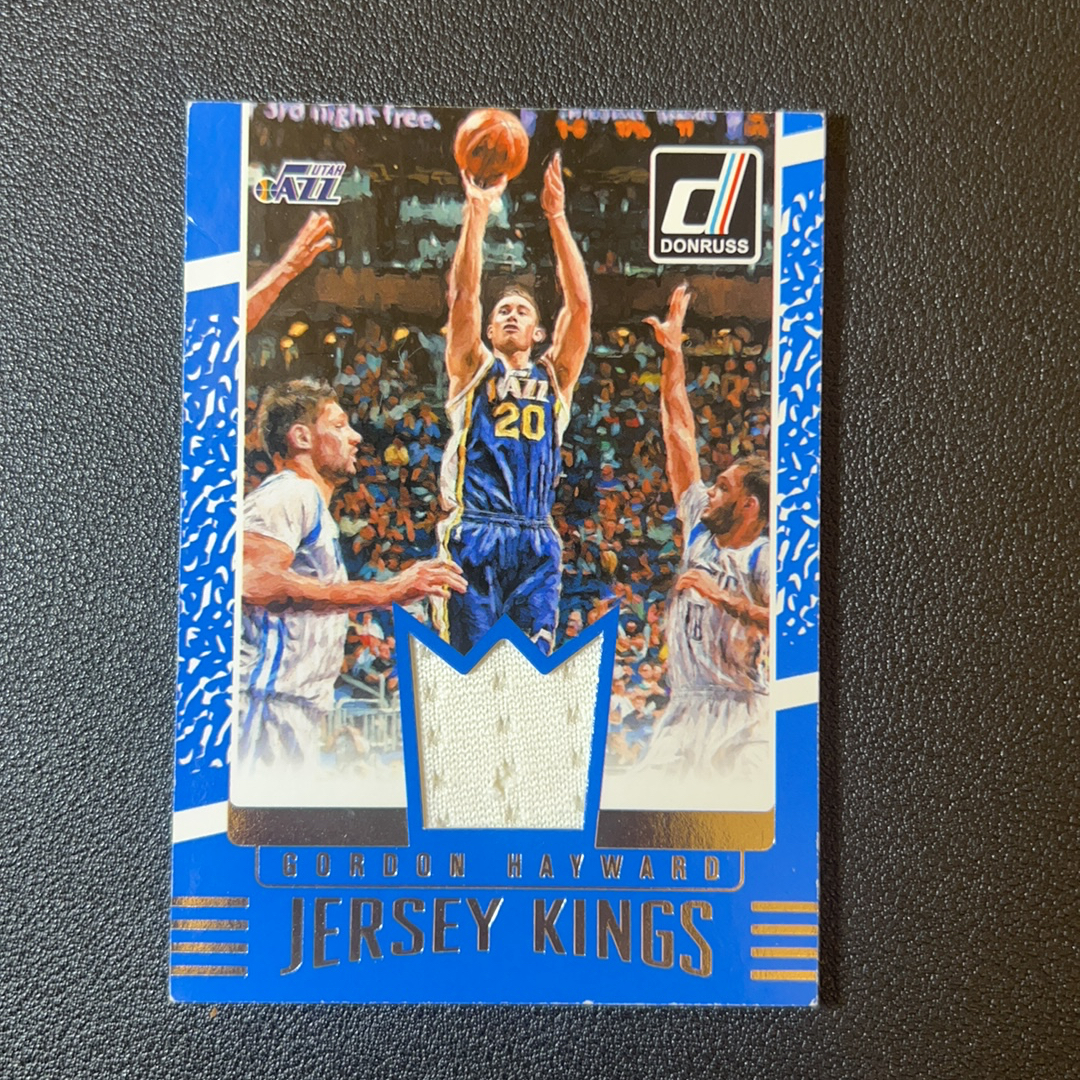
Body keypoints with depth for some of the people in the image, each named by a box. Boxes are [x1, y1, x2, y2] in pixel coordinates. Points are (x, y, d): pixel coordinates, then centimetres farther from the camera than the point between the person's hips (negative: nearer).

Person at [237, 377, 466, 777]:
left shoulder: (311, 504, 26)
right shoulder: (289, 493, -6)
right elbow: (255, 582, -24)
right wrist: (384, 592, -25)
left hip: (296, 704, 10)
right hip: (270, 699, -10)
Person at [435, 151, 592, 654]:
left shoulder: (555, 376, 15)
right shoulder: (473, 367, 12)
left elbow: (579, 303, 4)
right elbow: (463, 296, -2)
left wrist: (556, 217, -1)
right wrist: (477, 211, -8)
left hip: (537, 542, 2)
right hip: (474, 537, -2)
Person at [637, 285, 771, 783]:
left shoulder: (767, 559, -8)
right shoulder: (700, 527, 8)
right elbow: (681, 433, 12)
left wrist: (727, 599, -20)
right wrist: (672, 350, 16)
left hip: (745, 713, -5)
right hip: (685, 709, 6)